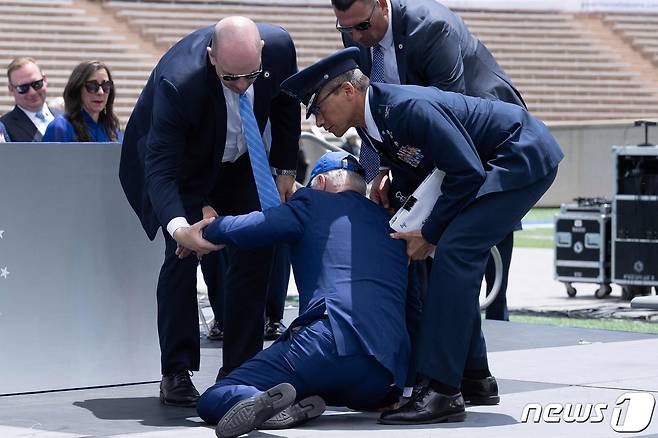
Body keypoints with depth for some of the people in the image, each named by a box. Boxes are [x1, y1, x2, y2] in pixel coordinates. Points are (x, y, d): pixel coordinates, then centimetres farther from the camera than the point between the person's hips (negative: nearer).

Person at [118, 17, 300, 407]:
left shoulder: (279, 46, -28)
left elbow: (286, 105, -4)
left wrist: (285, 170, 0)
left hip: (238, 161, 4)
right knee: (183, 255, -16)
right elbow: (161, 168, -40)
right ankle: (176, 374, -8)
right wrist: (179, 227, -56)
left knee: (255, 253, -4)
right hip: (181, 164, -4)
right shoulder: (177, 81, -41)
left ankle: (240, 371, 2)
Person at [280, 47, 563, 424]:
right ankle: (475, 378, 20)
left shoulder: (409, 107, -26)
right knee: (455, 258, 10)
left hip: (527, 158, -10)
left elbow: (468, 173, -24)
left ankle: (442, 391, -22)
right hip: (497, 164, 10)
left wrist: (429, 233, -16)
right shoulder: (376, 122, 4)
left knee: (453, 252, -19)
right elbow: (423, 174, 17)